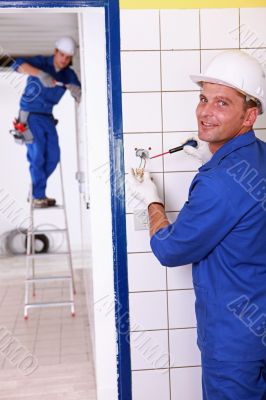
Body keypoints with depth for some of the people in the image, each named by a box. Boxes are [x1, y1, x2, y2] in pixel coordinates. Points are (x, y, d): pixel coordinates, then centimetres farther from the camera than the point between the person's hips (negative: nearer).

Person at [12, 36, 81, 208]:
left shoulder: (69, 75, 4)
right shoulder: (41, 62, -10)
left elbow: (80, 97, -4)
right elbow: (18, 64, -27)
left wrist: (75, 89, -27)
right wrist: (40, 74, -39)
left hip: (47, 118, 6)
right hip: (31, 116, -6)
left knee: (53, 157, 6)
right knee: (37, 156, -9)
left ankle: (36, 190, 22)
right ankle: (39, 197, -2)